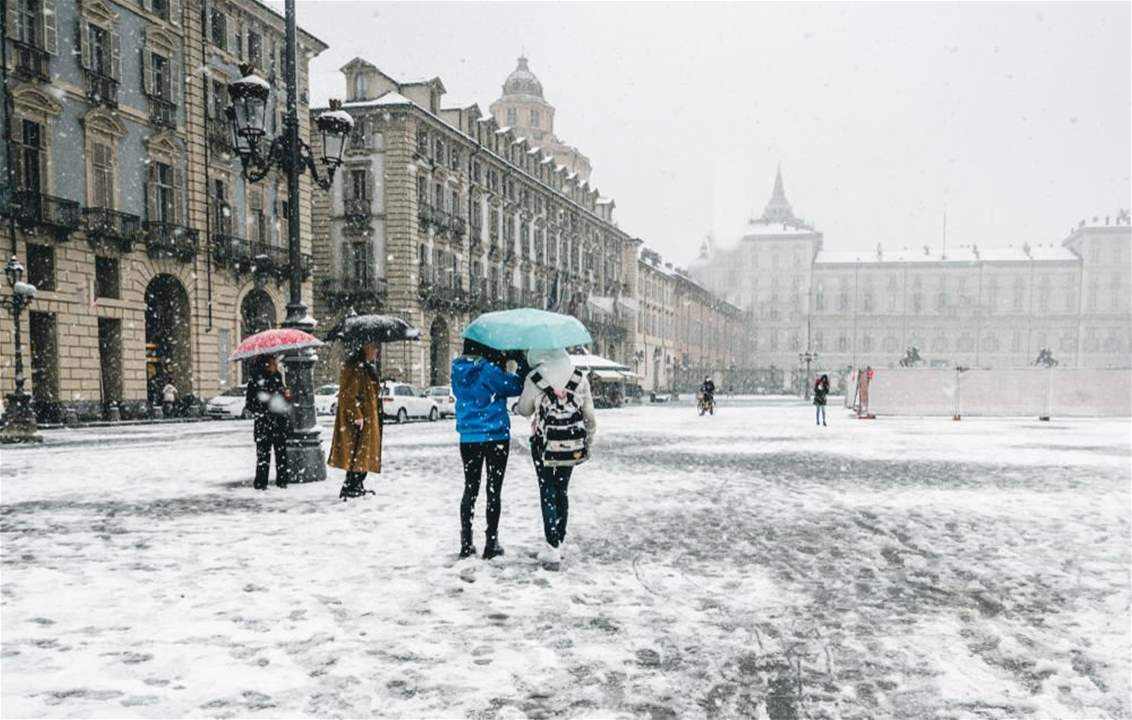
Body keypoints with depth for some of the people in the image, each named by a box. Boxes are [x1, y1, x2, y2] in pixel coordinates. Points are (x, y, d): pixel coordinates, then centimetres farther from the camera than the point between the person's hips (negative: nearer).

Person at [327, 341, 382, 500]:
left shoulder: (366, 366, 17)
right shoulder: (354, 366, -15)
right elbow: (348, 394, -20)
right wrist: (356, 415, -24)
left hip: (368, 417, 10)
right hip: (358, 417, -10)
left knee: (363, 454, 14)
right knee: (357, 452, -8)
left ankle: (357, 486, 23)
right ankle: (350, 488, -4)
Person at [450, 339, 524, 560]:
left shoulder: (458, 370, 2)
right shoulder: (489, 370, -17)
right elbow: (515, 386, -9)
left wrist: (502, 366, 7)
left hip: (468, 437, 5)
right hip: (495, 436, -5)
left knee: (470, 488, 12)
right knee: (494, 490, 4)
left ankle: (466, 543, 14)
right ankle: (491, 544, 9)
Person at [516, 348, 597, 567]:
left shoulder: (535, 378, -8)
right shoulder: (580, 379, 1)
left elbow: (524, 410, 3)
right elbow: (589, 416, 4)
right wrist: (588, 442, 14)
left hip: (544, 442, -3)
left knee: (548, 492, 2)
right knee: (562, 491, 15)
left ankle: (552, 548, -4)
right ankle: (559, 542, 21)